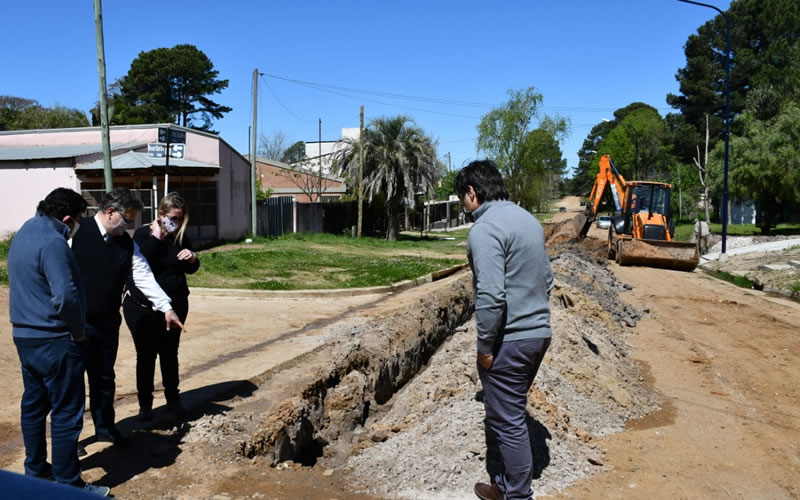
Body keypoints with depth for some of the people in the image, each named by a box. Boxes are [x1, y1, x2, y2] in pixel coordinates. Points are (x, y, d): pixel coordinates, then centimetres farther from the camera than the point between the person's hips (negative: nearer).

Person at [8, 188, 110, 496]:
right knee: (67, 413, -1)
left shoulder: (24, 232, 11)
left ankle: (35, 471, 33)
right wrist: (79, 331, -15)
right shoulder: (51, 242, -21)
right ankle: (68, 485, 7)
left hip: (24, 335, 10)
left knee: (34, 406, 19)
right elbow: (65, 295, -30)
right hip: (54, 341, -10)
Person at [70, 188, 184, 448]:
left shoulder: (126, 242, 4)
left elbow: (144, 275, 4)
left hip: (108, 322, 5)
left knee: (104, 377, 18)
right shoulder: (77, 232, -14)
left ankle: (105, 426, 34)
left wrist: (166, 307, -3)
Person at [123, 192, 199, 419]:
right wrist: (156, 237, -24)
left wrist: (192, 259, -10)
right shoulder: (143, 234, -10)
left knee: (170, 353, 12)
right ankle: (145, 403, 17)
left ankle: (173, 398, 24)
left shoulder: (181, 237, 2)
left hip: (175, 305, 3)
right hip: (142, 307, -3)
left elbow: (190, 269, 11)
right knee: (146, 355, 3)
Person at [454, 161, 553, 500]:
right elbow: (546, 278, 17)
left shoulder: (485, 228, -19)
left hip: (508, 340, -9)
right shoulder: (528, 219, 10)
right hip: (539, 333, 9)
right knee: (511, 414, 22)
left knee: (508, 421, 6)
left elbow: (491, 295, -25)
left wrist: (484, 346, -15)